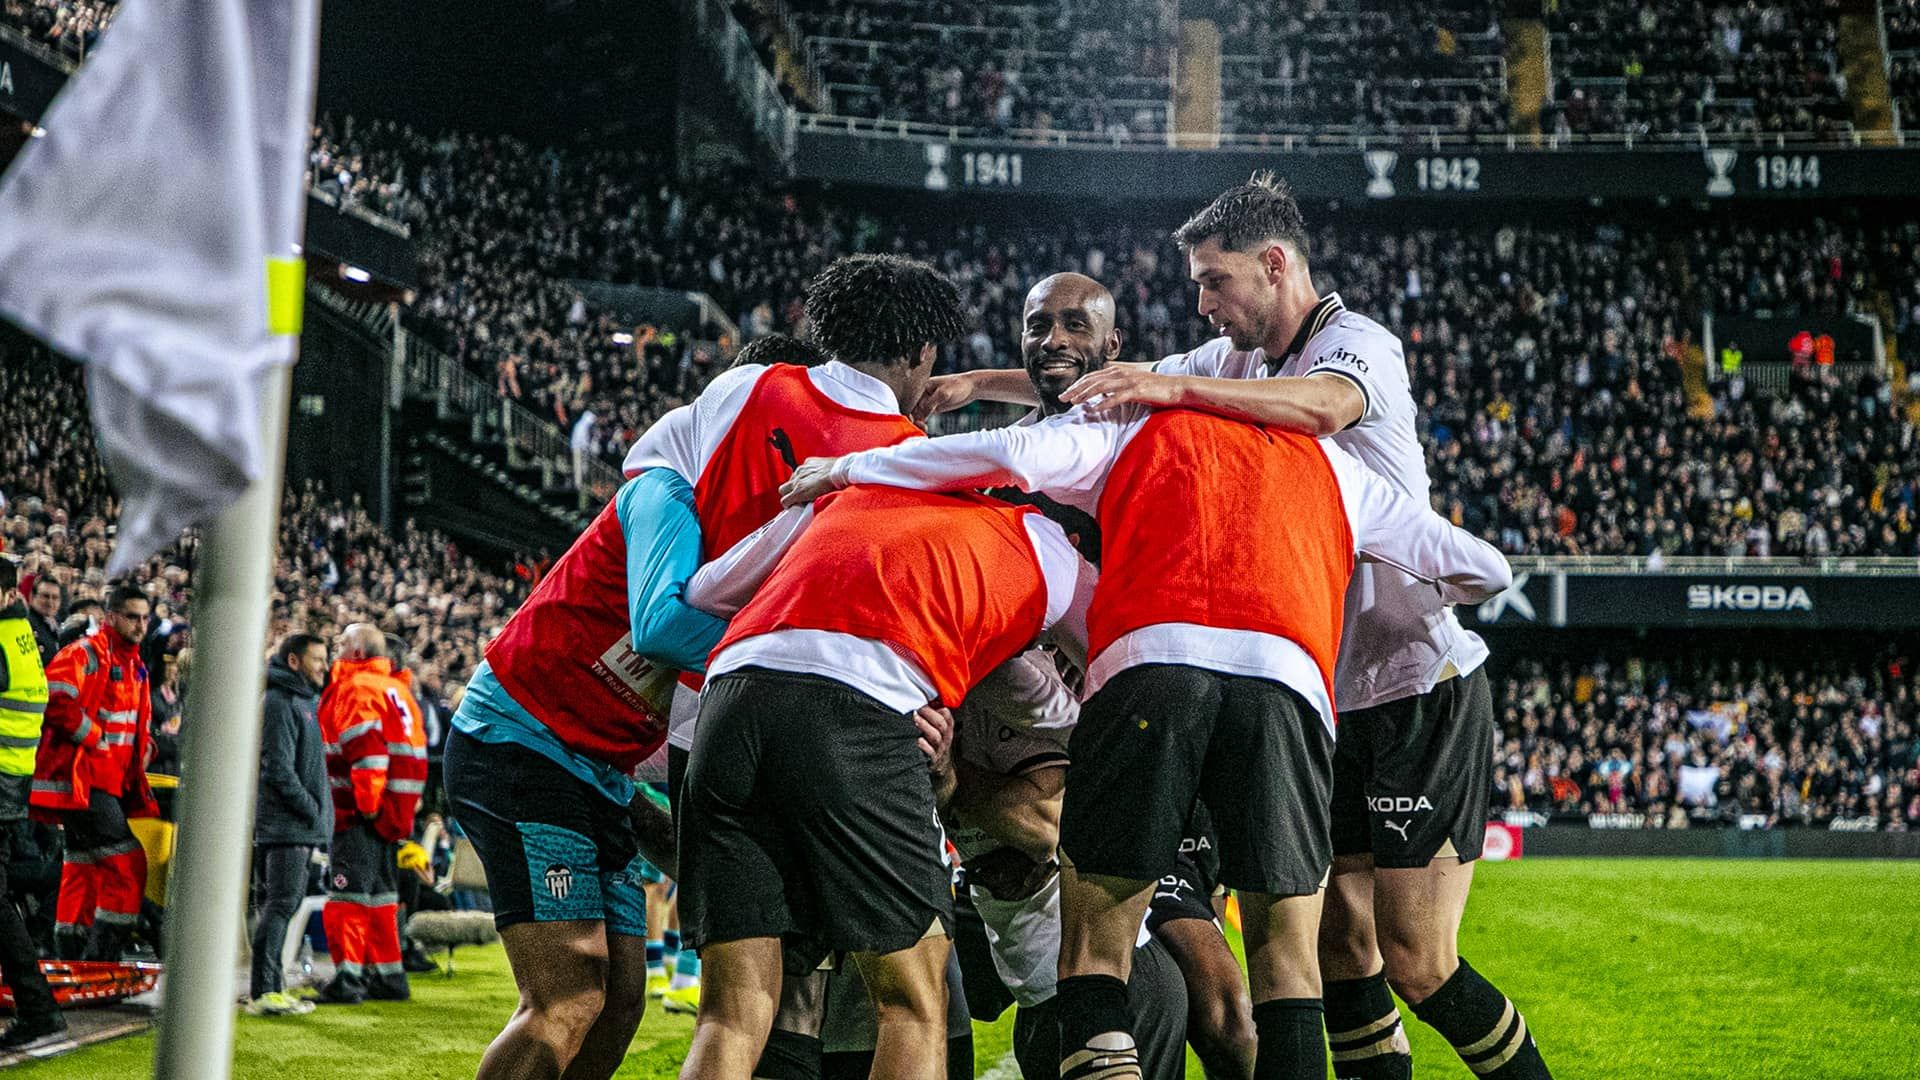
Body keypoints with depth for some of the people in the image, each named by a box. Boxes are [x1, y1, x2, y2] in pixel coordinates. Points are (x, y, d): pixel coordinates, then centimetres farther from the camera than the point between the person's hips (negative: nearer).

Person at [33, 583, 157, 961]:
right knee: (127, 863, -16)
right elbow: (57, 700, -24)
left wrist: (141, 750, 10)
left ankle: (71, 960, 20)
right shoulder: (85, 654, -10)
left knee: (84, 869, 13)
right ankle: (98, 959, -13)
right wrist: (97, 739, -17)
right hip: (82, 777, -9)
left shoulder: (136, 667, 19)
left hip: (112, 783, 10)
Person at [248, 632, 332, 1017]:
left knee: (280, 904, 12)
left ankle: (271, 985, 17)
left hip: (303, 826, 10)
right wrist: (312, 810, -16)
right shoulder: (280, 703, -11)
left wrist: (319, 812, 13)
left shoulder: (305, 702, 20)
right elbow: (278, 769, -18)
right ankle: (263, 991, -12)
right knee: (280, 902, -11)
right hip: (284, 823, -10)